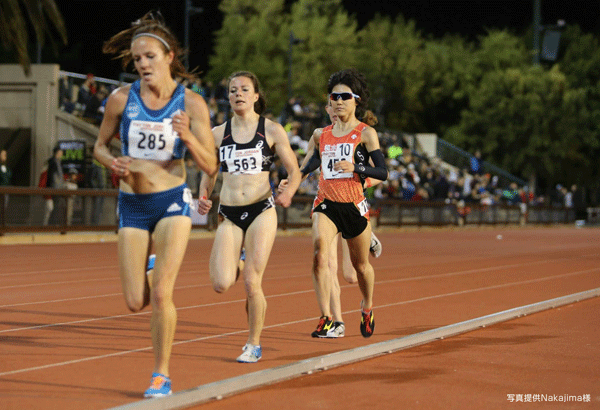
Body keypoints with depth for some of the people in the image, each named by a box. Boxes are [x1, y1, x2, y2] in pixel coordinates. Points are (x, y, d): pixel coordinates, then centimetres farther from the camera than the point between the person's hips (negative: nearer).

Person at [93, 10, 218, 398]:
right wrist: (112, 162, -13)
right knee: (136, 303, 0)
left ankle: (162, 374, 1)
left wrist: (189, 137, -24)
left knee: (160, 293, -16)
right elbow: (100, 146, 10)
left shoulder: (191, 103, -7)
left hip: (172, 202, -2)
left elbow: (210, 166, -5)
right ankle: (153, 271, 38)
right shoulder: (122, 98, -4)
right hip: (132, 205, 2)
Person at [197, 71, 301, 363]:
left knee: (252, 282, -7)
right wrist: (203, 197, -1)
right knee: (221, 285, -12)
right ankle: (236, 263, 26)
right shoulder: (218, 134, 8)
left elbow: (294, 171, 5)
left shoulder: (272, 130, 2)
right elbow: (209, 172, 19)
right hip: (229, 215, 2)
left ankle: (254, 344, 13)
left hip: (261, 212, -2)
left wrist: (288, 192, -16)